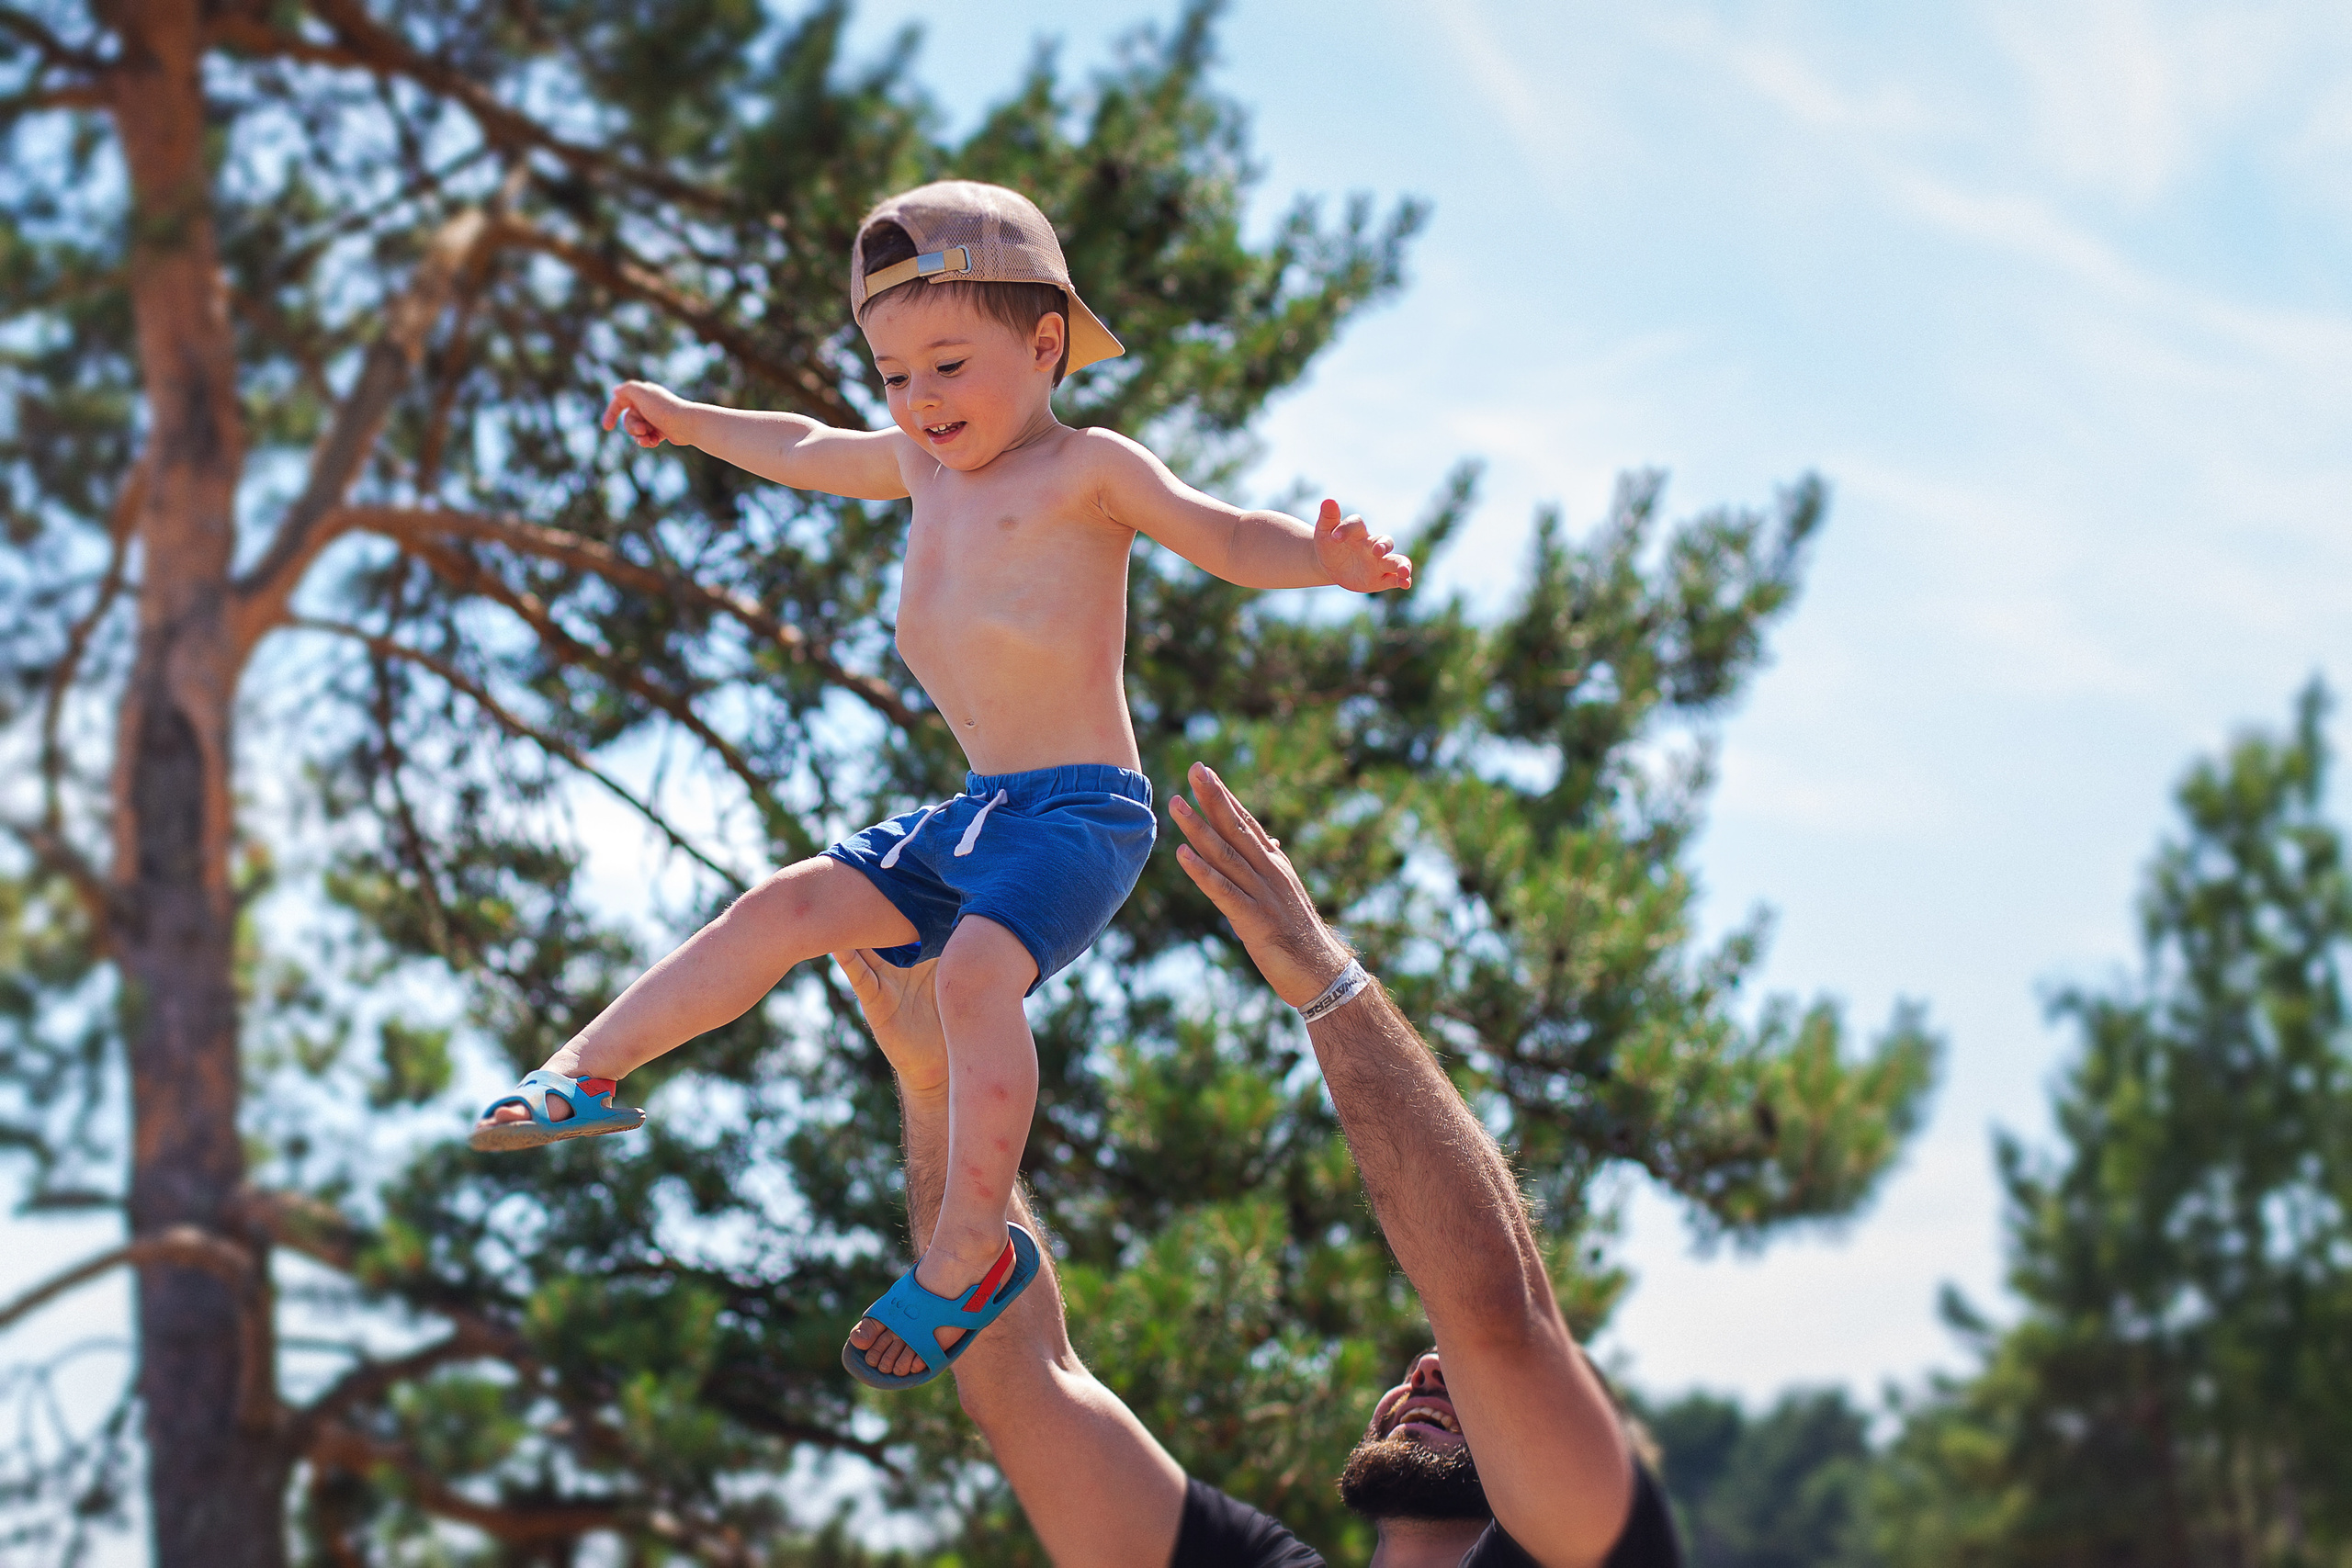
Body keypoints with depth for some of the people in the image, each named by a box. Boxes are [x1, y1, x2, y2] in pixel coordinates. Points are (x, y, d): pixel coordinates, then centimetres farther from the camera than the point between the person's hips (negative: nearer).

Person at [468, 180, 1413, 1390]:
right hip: (977, 811, 8)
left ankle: (971, 1256, -20)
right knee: (790, 906, 2)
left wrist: (1320, 559, -37)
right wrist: (692, 421, 50)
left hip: (1080, 809, -8)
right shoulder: (921, 463, 16)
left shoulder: (1088, 468, -6)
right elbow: (811, 454, 35)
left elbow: (1226, 536, -16)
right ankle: (588, 1073, 10)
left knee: (975, 970, -28)